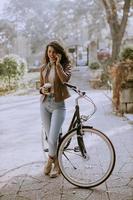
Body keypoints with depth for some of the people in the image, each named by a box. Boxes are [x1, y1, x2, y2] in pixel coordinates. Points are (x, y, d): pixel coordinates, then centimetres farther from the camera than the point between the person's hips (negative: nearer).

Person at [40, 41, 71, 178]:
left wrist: (58, 64, -17)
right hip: (44, 104, 4)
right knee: (50, 137, 8)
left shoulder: (65, 66, -1)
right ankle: (57, 164, 25)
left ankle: (50, 161, 14)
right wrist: (42, 89, -7)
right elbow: (41, 86, 15)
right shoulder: (44, 67, 9)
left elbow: (65, 79, -22)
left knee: (52, 138, -13)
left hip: (58, 105, -4)